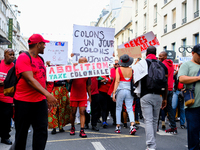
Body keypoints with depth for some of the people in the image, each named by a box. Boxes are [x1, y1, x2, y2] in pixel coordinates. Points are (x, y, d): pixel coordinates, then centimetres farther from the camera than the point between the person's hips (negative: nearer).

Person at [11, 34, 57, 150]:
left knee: (42, 130, 1)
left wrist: (47, 98, 16)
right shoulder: (23, 58, -12)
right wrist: (47, 94, -30)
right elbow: (30, 80, -22)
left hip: (40, 101, 7)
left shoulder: (40, 59, 12)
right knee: (22, 132, 7)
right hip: (24, 101, -6)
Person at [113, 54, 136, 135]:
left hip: (120, 90, -2)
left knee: (118, 108, 11)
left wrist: (114, 92, -8)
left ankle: (118, 127, 15)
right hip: (129, 90, 2)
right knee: (130, 109, 5)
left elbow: (117, 81, -9)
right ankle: (132, 125, -13)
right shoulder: (132, 70, 3)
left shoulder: (118, 69, -4)